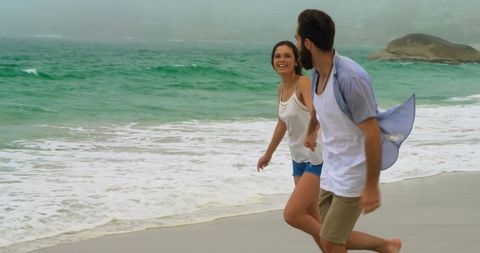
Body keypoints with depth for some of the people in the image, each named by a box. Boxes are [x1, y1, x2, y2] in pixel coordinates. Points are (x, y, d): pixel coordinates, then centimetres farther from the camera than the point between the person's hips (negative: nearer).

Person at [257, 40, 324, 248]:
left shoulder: (303, 83, -17)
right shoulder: (282, 88, 7)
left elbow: (315, 111, -36)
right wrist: (268, 154, 32)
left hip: (317, 159, -8)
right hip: (299, 159, 8)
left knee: (291, 215, -14)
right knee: (310, 217, 13)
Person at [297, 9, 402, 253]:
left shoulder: (350, 77, -27)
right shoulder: (318, 73, 0)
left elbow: (372, 135, -25)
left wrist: (372, 186, -23)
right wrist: (311, 132, 43)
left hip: (354, 175, -8)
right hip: (331, 172, 8)